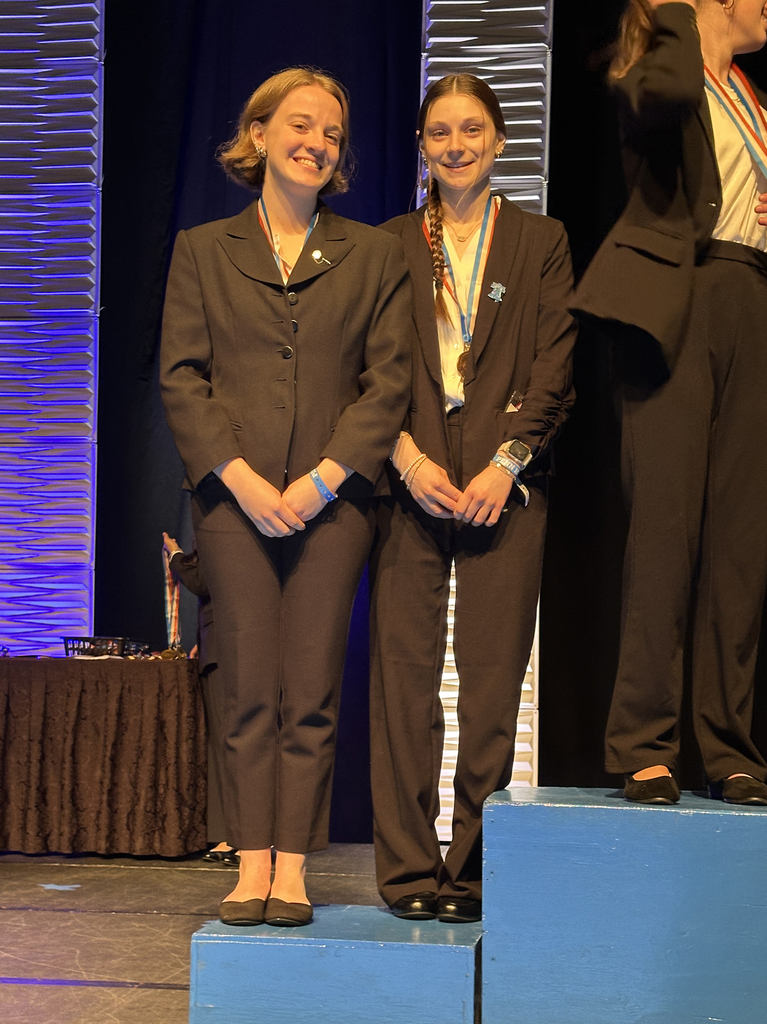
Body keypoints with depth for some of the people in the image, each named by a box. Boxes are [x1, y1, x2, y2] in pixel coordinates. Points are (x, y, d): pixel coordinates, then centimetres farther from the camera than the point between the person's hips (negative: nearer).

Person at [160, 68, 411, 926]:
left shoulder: (374, 256, 12)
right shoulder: (202, 251, 12)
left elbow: (389, 379, 4)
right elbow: (180, 377, 4)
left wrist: (322, 479, -8)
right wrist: (241, 478, -9)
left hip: (332, 497, 0)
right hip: (233, 496, 0)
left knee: (311, 695, -1)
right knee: (248, 693, 0)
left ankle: (293, 870, 4)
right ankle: (253, 867, 5)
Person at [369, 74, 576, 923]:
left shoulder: (540, 244, 11)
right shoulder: (389, 245, 14)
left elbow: (555, 369, 4)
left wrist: (506, 462, -8)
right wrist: (407, 458, -7)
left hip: (504, 483, -1)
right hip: (410, 479, 1)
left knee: (492, 676, -4)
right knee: (403, 669, -2)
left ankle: (475, 868, 4)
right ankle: (408, 867, 4)